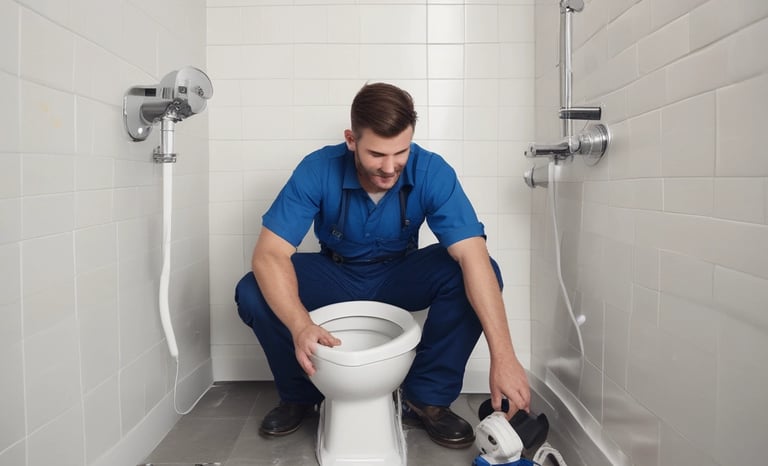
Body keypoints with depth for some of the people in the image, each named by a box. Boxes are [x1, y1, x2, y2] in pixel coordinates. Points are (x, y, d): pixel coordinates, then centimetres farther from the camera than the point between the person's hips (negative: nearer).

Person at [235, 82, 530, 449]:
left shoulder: (431, 172, -25)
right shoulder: (318, 170, -25)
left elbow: (473, 257, -33)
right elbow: (269, 254, -29)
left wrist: (502, 355, -41)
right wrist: (300, 325, -48)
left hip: (399, 276, 0)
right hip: (335, 274, 0)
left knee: (474, 274, -27)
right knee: (253, 293, -25)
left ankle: (428, 398, -9)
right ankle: (300, 395, 2)